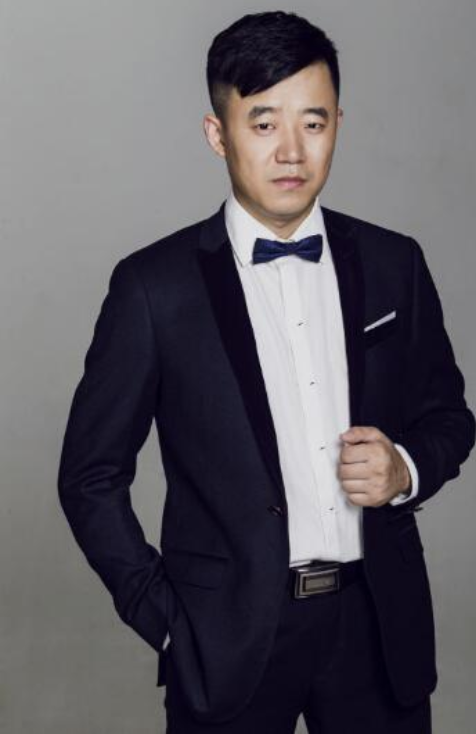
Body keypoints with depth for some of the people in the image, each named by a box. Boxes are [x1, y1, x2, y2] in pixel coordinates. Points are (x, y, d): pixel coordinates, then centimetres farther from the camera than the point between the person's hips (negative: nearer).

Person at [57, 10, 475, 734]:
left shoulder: (394, 264, 1)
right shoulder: (155, 285, -7)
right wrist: (164, 615, -7)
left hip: (378, 620, 3)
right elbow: (92, 476, -2)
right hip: (231, 638, -2)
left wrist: (407, 469, -8)